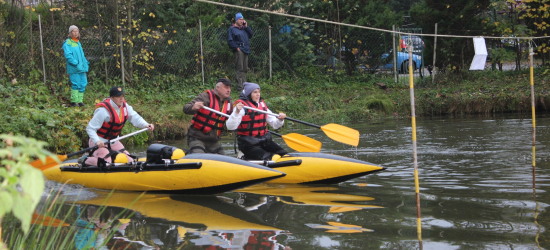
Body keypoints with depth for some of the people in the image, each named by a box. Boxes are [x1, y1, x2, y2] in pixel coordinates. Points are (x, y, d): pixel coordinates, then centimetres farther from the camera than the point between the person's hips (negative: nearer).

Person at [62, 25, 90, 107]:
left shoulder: (78, 43, 20)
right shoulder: (67, 43, -5)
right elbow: (68, 55, -15)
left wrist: (86, 63, 16)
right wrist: (76, 63, -22)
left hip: (82, 68, 8)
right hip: (74, 69, -8)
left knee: (83, 84, 6)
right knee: (75, 84, -8)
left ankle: (80, 100, 14)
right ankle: (74, 101, -1)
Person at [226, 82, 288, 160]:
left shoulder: (262, 105, 13)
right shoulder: (242, 106, -9)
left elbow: (274, 125, 16)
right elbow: (230, 127, -20)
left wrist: (280, 120, -5)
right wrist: (237, 112, -33)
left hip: (264, 141, 7)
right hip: (248, 144, -7)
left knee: (283, 154, -9)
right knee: (266, 158, -27)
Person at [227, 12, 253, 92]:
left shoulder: (244, 28, 22)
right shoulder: (232, 29, 2)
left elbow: (251, 35, 14)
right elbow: (230, 41, -5)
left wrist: (246, 26, 7)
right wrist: (236, 47, -13)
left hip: (246, 51, 7)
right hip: (239, 51, -7)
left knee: (244, 69, 9)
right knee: (239, 68, -10)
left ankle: (244, 85, 14)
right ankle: (239, 86, -12)